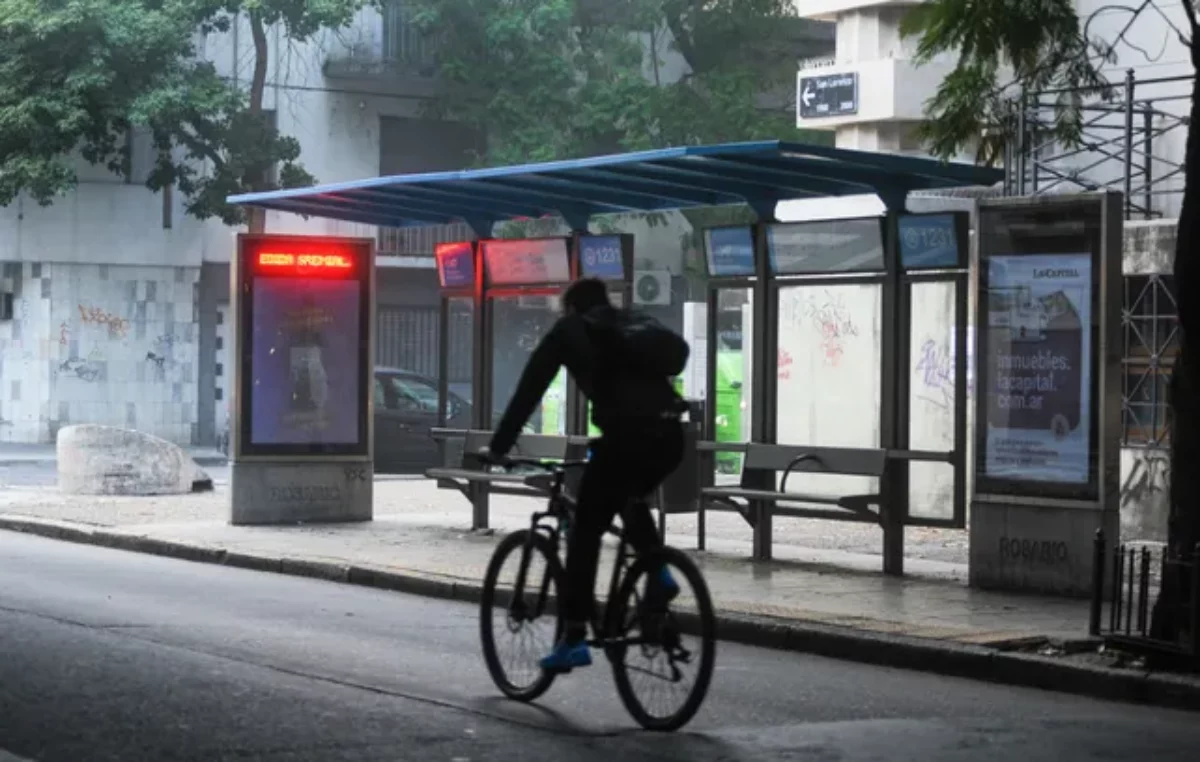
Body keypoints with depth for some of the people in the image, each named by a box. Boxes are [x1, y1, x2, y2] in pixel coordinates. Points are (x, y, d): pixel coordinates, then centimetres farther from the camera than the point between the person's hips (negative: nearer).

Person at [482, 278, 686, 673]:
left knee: (585, 531, 5)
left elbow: (528, 392, 15)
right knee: (630, 500, 34)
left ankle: (574, 638, 1)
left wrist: (498, 446, 22)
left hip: (627, 435, -5)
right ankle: (658, 573, 13)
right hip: (669, 434, 6)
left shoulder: (568, 331, 17)